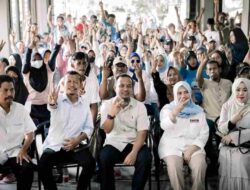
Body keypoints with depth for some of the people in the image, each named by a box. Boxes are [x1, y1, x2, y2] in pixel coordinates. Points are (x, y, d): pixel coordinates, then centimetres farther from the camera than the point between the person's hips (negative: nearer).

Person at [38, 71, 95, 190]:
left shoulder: (85, 105, 8)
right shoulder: (57, 99, -3)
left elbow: (89, 127, 8)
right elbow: (52, 106, -28)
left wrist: (78, 140, -12)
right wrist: (52, 103, -54)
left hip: (75, 147, 2)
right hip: (54, 146, -2)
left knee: (90, 162, -24)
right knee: (42, 165, -28)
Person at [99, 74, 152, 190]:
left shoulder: (140, 106, 1)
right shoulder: (107, 105, 2)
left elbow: (142, 133, -7)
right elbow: (107, 130, -9)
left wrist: (134, 152, -23)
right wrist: (111, 114, -30)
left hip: (134, 143, 1)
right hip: (114, 144, 0)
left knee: (145, 158, -29)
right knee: (104, 158, -31)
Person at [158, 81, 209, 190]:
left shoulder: (198, 110, 13)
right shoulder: (167, 108, 7)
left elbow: (204, 133, 5)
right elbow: (165, 126, -13)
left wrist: (192, 148, -9)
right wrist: (176, 111, -27)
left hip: (193, 146, 2)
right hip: (172, 146, -1)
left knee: (200, 166, -29)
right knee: (174, 166, -32)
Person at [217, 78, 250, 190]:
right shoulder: (227, 106, 8)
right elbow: (220, 129, 2)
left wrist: (234, 136, -14)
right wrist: (232, 121, -16)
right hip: (228, 145, 2)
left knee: (239, 160, -27)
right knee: (225, 157, -25)